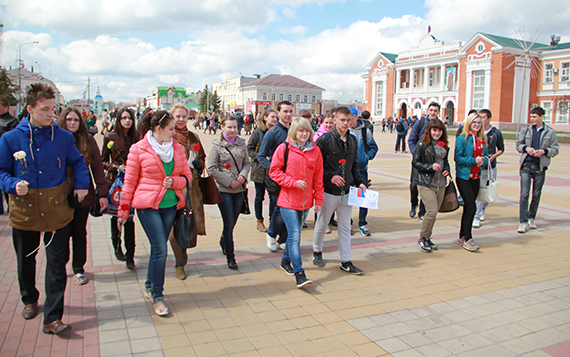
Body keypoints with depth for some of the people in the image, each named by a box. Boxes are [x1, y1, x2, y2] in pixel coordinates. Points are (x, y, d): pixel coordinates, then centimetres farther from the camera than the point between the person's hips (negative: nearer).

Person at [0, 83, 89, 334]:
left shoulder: (64, 137, 0)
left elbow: (78, 162, 15)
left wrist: (81, 184, 0)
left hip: (56, 211, 0)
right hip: (24, 211, 1)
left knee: (56, 264, -1)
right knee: (25, 261, 19)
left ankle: (52, 318, 6)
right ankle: (29, 299, 45)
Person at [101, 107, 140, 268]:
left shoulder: (136, 137, 2)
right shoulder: (110, 138, 0)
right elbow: (103, 161, 6)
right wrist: (116, 167, -12)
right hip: (115, 181, 0)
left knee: (129, 217, -4)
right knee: (116, 216, 11)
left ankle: (130, 255, 2)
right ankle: (117, 247, 32)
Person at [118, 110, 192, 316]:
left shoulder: (177, 148, 6)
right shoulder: (139, 149, -5)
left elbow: (187, 176, 11)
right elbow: (129, 181, 1)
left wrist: (174, 181, -11)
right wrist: (123, 210, 3)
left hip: (170, 205, 4)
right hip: (148, 206, -4)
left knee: (158, 248, 12)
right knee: (160, 250, -10)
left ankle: (150, 287, 31)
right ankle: (157, 297, 4)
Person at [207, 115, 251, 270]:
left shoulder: (241, 142, 6)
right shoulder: (217, 145, -5)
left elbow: (247, 163, 12)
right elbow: (211, 168, -6)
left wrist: (243, 175, -8)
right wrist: (228, 181, -12)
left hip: (240, 188, 4)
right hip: (223, 189, -4)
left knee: (232, 222, 13)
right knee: (229, 223, -3)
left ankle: (223, 240, 43)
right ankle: (230, 256, 8)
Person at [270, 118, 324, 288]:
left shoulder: (315, 151, 5)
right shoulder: (284, 148, -6)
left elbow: (318, 177, 10)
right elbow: (274, 171, -5)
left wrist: (318, 199, 8)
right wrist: (294, 182, -15)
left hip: (305, 201, 4)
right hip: (288, 200, -4)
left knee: (295, 234, 17)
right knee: (295, 236, -9)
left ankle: (286, 261, 38)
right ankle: (299, 274, -7)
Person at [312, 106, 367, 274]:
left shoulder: (353, 140, 8)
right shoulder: (325, 139, -10)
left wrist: (359, 182, 4)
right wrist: (330, 177, -20)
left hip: (346, 191, 5)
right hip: (329, 191, -5)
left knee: (345, 227, 9)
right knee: (322, 224, 11)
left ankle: (346, 262, 17)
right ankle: (317, 251, 35)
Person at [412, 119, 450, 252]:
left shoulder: (444, 145, 12)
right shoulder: (422, 144, -5)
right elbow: (415, 162, -6)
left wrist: (446, 169, 4)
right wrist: (430, 167, -18)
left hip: (440, 184, 6)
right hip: (426, 183, -6)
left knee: (434, 212, 9)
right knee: (432, 211, -13)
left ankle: (427, 238, 24)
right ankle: (422, 238, 5)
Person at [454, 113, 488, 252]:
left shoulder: (482, 140, 11)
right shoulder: (462, 139, -7)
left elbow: (485, 157, 14)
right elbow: (458, 158, -13)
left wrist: (483, 161, -8)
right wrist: (474, 160, -20)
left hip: (476, 178, 6)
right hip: (463, 177, -6)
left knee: (468, 208, 12)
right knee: (471, 208, -11)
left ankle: (462, 237, 22)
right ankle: (467, 239, -1)